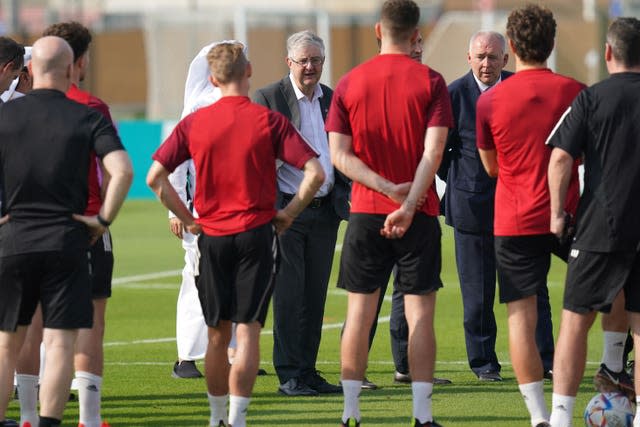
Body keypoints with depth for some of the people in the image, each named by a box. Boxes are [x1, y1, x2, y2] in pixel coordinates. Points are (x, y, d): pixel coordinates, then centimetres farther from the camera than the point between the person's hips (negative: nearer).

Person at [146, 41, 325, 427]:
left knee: (218, 334, 13)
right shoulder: (269, 121, -6)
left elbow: (155, 177, -1)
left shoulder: (194, 123, 0)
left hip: (212, 236, 2)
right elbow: (315, 173, -11)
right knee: (248, 330, -2)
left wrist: (188, 218, 6)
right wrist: (288, 215, 0)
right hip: (256, 234, -2)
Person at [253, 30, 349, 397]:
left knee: (315, 295, 7)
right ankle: (289, 375, 0)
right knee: (289, 295, -3)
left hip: (324, 211, 5)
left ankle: (308, 371, 13)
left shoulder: (334, 101, 12)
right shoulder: (268, 98, -4)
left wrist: (347, 199, 7)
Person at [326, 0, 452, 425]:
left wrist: (387, 187, -8)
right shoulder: (431, 82, -3)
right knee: (420, 312, 1)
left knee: (359, 313, 6)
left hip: (365, 213, 2)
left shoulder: (350, 83, 3)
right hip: (419, 215, -2)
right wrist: (408, 203, -16)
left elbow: (339, 154, -3)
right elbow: (434, 151, -13)